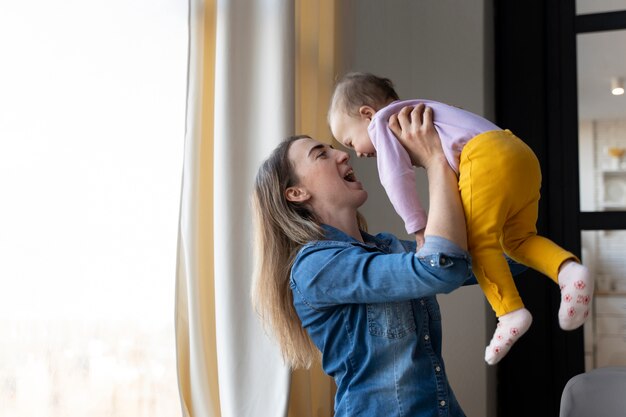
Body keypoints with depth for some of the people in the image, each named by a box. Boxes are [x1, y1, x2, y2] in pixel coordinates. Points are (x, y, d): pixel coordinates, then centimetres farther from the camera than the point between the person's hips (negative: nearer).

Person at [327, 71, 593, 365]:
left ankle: (510, 312, -8)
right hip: (522, 153, 9)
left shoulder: (381, 120, 10)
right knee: (516, 238, 16)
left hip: (488, 157, -9)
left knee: (479, 240, -1)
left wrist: (418, 228, 0)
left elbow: (396, 173, -5)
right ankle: (568, 269, -4)